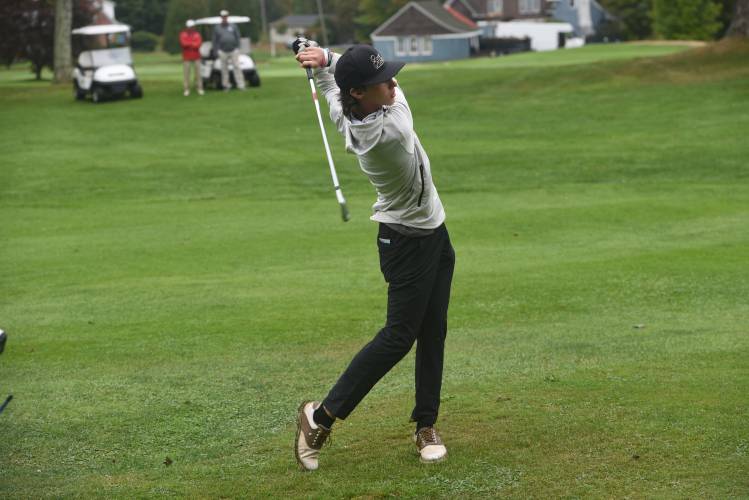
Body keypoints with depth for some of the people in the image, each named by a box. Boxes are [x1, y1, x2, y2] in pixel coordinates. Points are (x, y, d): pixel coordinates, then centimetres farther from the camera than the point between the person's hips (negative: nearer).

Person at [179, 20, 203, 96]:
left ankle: (200, 89, 5)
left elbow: (198, 43, -8)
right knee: (186, 73, -5)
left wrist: (189, 44, -17)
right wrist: (193, 44, -11)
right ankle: (186, 89, 0)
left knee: (198, 73, 0)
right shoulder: (183, 34, 3)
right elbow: (183, 43, -13)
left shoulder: (197, 34, 9)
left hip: (196, 57, 2)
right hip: (186, 58, -2)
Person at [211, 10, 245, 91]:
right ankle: (226, 85, 11)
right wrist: (217, 51, 0)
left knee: (237, 67, -7)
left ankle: (240, 85, -10)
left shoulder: (233, 26, 9)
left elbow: (238, 37, 10)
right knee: (224, 69, 3)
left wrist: (237, 48, 1)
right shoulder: (217, 28, 7)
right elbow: (215, 41, 7)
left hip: (233, 51, 0)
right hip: (223, 52, 0)